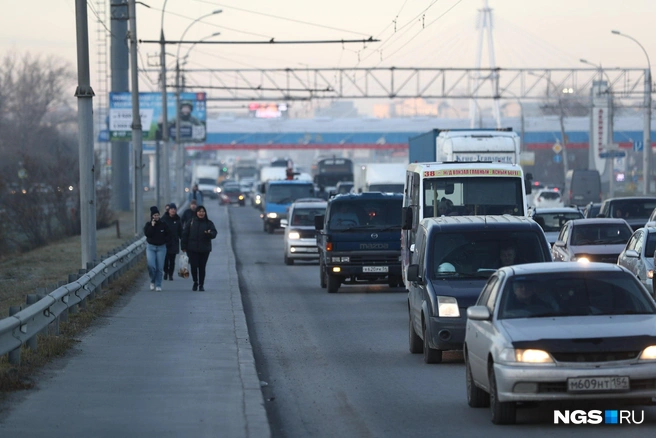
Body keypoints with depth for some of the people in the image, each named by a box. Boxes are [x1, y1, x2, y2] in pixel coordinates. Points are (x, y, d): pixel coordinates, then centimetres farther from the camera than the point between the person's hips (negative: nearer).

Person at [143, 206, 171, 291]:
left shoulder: (163, 225, 2)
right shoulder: (148, 225, 2)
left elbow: (169, 235, 6)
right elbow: (147, 234, -14)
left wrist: (164, 241, -9)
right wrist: (152, 226, -18)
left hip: (161, 248, 1)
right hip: (151, 247, -1)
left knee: (160, 268, -1)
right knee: (151, 265, -15)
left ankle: (158, 285, 7)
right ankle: (152, 281, 10)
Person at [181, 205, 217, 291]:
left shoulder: (209, 223, 4)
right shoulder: (191, 222, 2)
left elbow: (214, 233, -5)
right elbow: (185, 234, 2)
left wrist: (210, 233, -29)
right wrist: (184, 246, -3)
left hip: (204, 249, 0)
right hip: (192, 249, 0)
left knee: (202, 267, 1)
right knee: (194, 266, -3)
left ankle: (201, 284, 12)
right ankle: (195, 283, 18)